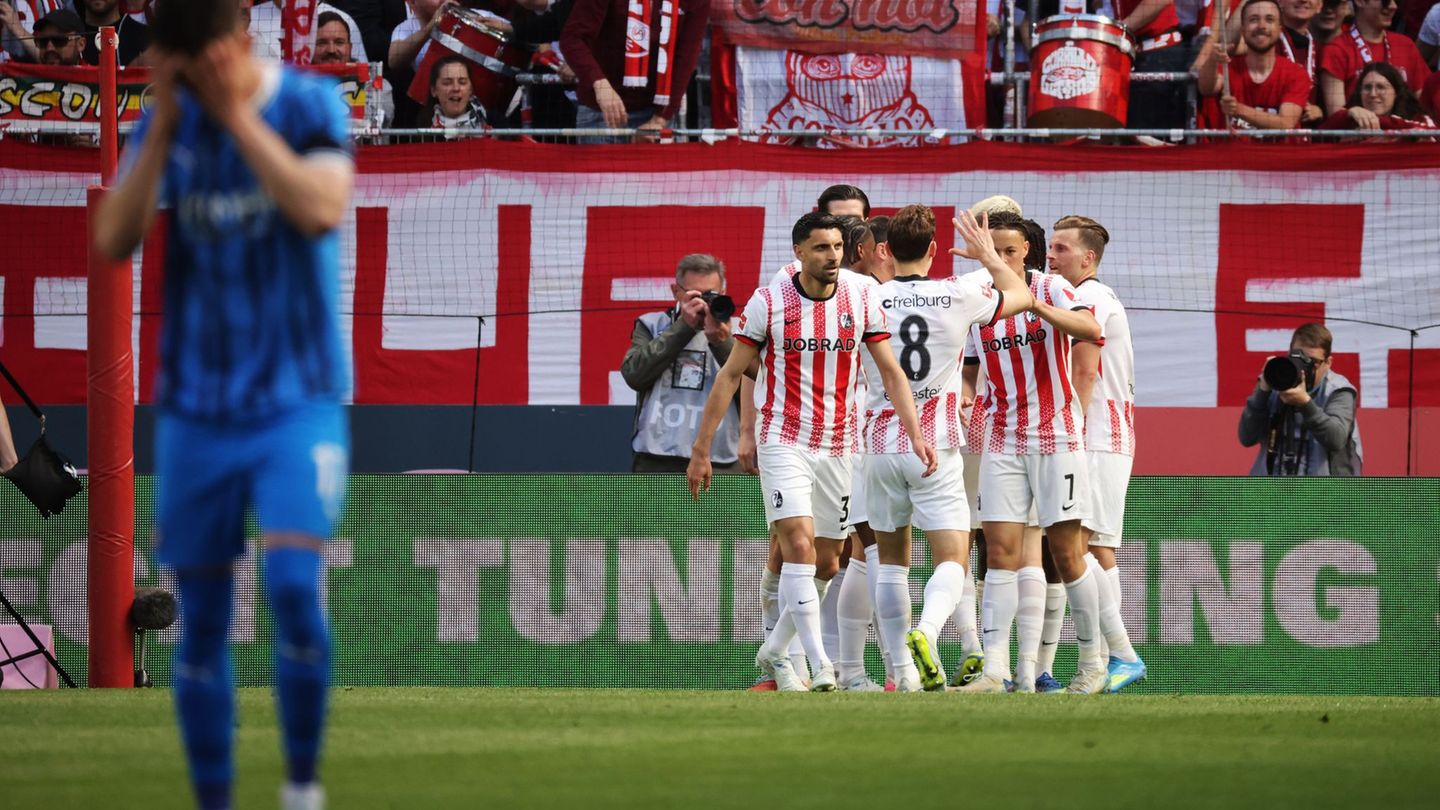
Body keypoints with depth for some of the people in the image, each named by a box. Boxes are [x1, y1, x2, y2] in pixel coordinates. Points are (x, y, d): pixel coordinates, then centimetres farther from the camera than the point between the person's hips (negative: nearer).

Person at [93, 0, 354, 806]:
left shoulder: (308, 105, -7)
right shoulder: (167, 119, 2)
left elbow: (322, 209, -24)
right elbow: (114, 241, -7)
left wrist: (236, 113, -20)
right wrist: (163, 126, -14)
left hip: (297, 399, -4)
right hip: (196, 403, 4)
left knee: (294, 583, -20)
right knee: (202, 620, 5)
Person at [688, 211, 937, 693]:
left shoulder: (862, 297, -1)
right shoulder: (768, 302, -7)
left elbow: (891, 371, 2)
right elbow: (731, 374, -1)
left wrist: (915, 434, -10)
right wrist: (701, 449, -2)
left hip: (838, 448, 4)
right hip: (783, 442, -4)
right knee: (800, 545, -19)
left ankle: (774, 653, 29)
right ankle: (819, 665, -21)